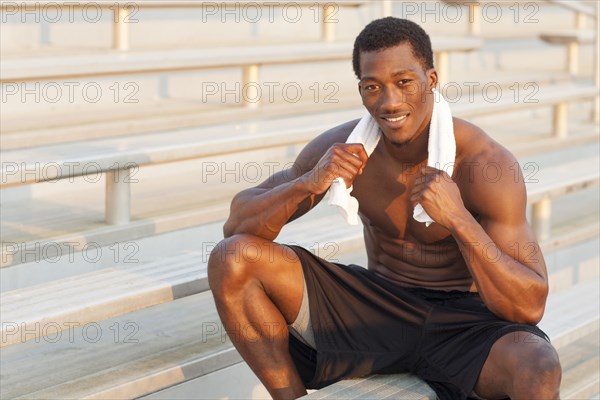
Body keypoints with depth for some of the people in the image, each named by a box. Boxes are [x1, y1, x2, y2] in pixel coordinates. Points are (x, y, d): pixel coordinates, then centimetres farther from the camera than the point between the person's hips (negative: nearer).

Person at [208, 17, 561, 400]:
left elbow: (530, 307, -23)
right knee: (232, 257, -12)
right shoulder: (343, 148, -8)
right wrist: (308, 184, -24)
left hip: (462, 320, -3)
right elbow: (237, 222, -5)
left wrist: (459, 219, -35)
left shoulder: (486, 164, -18)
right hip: (375, 306, 3)